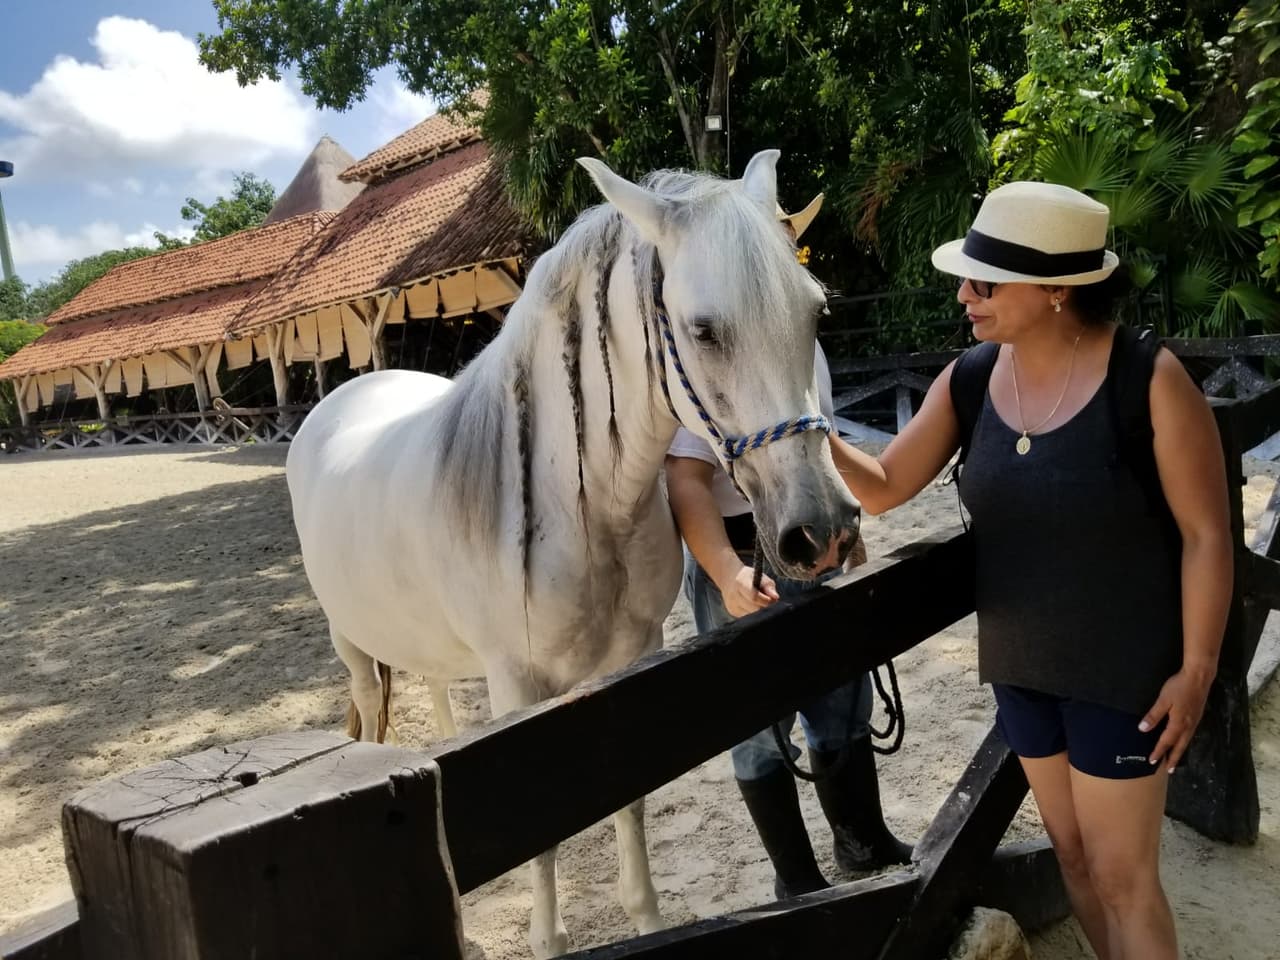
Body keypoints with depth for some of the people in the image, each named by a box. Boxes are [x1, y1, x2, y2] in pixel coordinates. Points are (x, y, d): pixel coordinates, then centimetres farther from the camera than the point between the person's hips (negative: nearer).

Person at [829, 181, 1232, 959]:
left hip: (1124, 670, -5)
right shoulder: (968, 381, -5)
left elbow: (1207, 532, -14)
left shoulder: (1151, 380, -20)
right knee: (1074, 851, 22)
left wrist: (1196, 670, -13)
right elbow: (884, 487, -3)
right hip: (1019, 664, 5)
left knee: (1123, 876, 9)